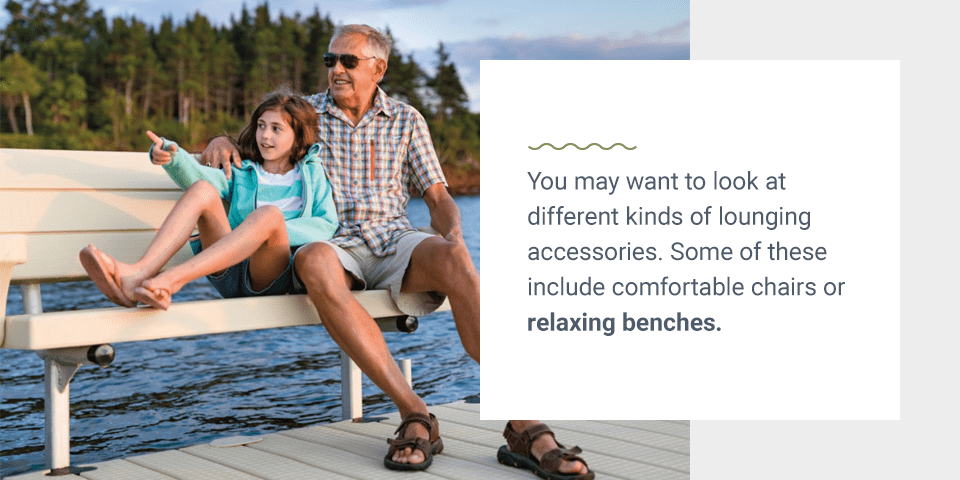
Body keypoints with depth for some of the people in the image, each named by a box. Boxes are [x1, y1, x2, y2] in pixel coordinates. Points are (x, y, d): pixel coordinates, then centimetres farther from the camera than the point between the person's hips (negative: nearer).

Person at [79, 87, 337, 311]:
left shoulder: (312, 173, 18)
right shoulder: (241, 174, 24)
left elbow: (327, 224, 4)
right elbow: (196, 176, 4)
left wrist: (276, 230, -11)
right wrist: (170, 156, -18)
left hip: (274, 277, -2)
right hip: (230, 277, 2)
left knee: (270, 213, -34)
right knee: (202, 189, -18)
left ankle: (171, 280, -44)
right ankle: (139, 273, -38)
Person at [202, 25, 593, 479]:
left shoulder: (406, 120, 16)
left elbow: (438, 198, 13)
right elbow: (247, 142, 21)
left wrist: (454, 232, -10)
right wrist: (220, 142, -5)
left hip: (395, 241, 1)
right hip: (335, 244, 0)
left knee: (451, 258, -35)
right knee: (313, 261, -39)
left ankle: (523, 428, -39)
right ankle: (415, 415, -38)